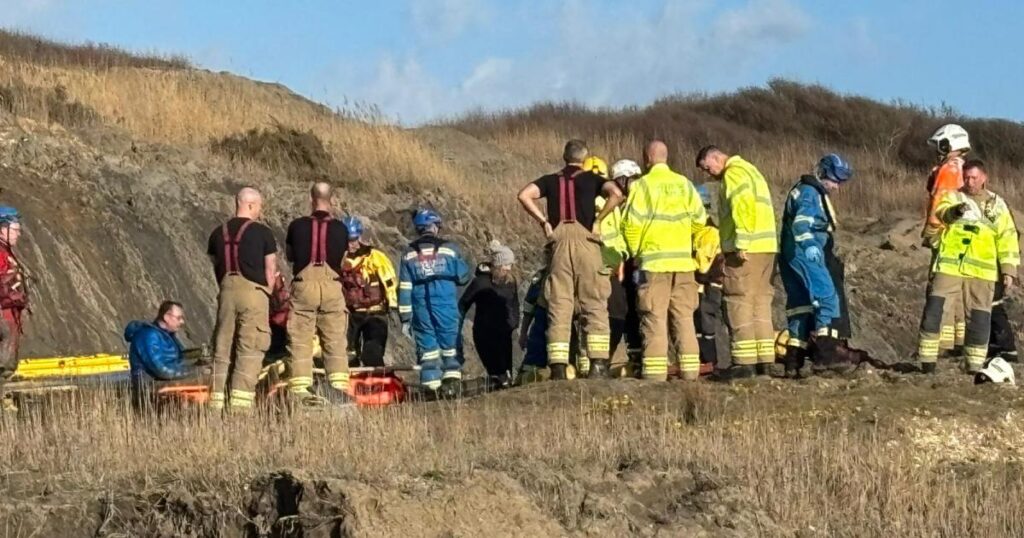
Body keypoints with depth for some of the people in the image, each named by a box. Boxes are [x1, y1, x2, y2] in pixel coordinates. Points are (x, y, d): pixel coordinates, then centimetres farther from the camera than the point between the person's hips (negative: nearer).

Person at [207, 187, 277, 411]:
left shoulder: (218, 233, 11)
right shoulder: (262, 233, -3)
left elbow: (216, 266, 14)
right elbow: (270, 269, -1)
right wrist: (267, 292, 11)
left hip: (227, 291, 5)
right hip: (253, 290, -5)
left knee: (222, 347, 8)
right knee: (250, 348, -5)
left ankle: (217, 399, 6)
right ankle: (241, 401, -12)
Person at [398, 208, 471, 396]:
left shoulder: (409, 254, 6)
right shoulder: (449, 248, -1)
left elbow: (404, 288, 5)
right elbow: (464, 277, 4)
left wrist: (405, 318, 7)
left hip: (421, 308, 2)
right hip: (446, 305, -2)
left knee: (427, 347, 6)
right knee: (450, 345, 6)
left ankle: (432, 386, 1)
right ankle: (452, 381, -7)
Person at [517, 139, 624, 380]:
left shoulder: (551, 180, 14)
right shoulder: (591, 179, 8)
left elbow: (524, 195, -2)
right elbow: (616, 194, -11)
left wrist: (544, 221, 3)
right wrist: (598, 219, -3)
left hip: (559, 242, 2)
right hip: (585, 241, -2)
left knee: (558, 307, 2)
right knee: (594, 306, 2)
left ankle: (558, 367, -5)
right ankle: (598, 363, -6)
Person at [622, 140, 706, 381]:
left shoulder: (643, 185, -5)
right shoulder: (684, 183, 7)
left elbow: (632, 223, -10)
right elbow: (699, 218, 7)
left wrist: (635, 252, 3)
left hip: (654, 261, -4)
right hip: (683, 260, 4)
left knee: (655, 317, -2)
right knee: (684, 316, 8)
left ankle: (656, 370, -7)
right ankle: (689, 369, 6)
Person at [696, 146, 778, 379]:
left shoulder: (734, 173, -6)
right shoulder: (748, 169, 25)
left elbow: (743, 207, -19)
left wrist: (742, 244, -23)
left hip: (746, 250, -10)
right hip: (766, 248, 10)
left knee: (740, 303, -8)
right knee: (760, 301, 12)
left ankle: (744, 361, -10)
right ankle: (765, 359, 12)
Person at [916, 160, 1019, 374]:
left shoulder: (998, 205, 13)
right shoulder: (953, 197, 9)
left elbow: (1007, 239, 12)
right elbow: (942, 211, -14)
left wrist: (1009, 270, 4)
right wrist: (954, 211, -38)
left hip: (982, 273, 1)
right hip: (948, 268, -1)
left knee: (979, 320, 1)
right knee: (933, 311, -9)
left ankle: (974, 366, 11)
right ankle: (927, 361, -2)